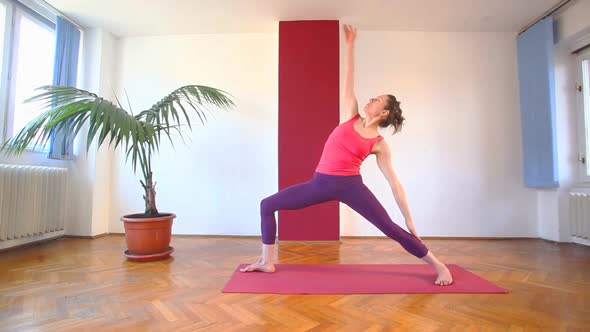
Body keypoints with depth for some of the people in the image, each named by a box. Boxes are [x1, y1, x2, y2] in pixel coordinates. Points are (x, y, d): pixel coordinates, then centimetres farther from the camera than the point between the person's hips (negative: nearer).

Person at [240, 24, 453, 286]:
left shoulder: (380, 145, 1)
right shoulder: (352, 117, 11)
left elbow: (394, 183, 3)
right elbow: (348, 82, 11)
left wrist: (408, 218, 2)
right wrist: (350, 45, 10)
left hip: (350, 186, -4)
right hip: (322, 183, 4)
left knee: (390, 228, -5)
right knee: (267, 205, 0)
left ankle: (439, 267, 18)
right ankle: (267, 262, 13)